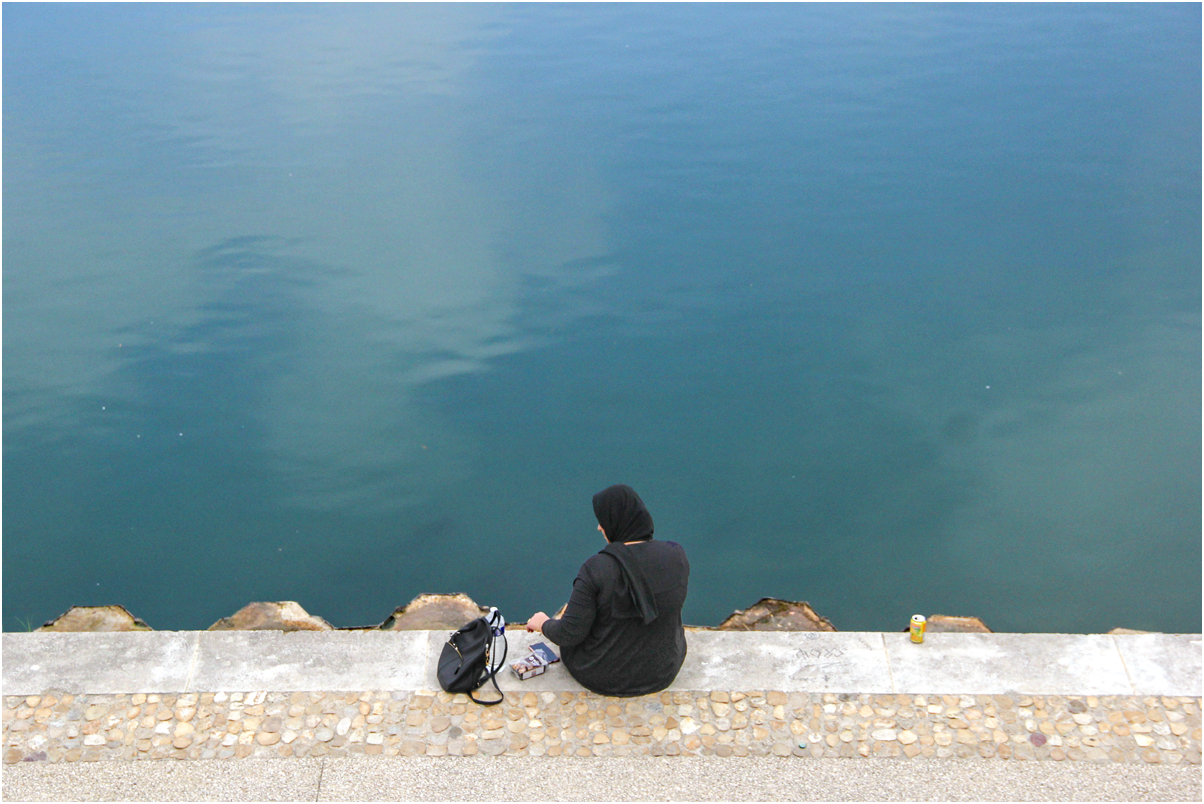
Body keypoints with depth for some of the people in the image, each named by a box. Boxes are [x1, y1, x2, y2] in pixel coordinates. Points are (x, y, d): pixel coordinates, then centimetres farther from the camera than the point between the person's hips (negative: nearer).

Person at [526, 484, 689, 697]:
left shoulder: (596, 569, -27)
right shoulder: (676, 556, -14)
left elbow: (570, 634, -21)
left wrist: (544, 624, 1)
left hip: (600, 675, -3)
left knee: (571, 609, 24)